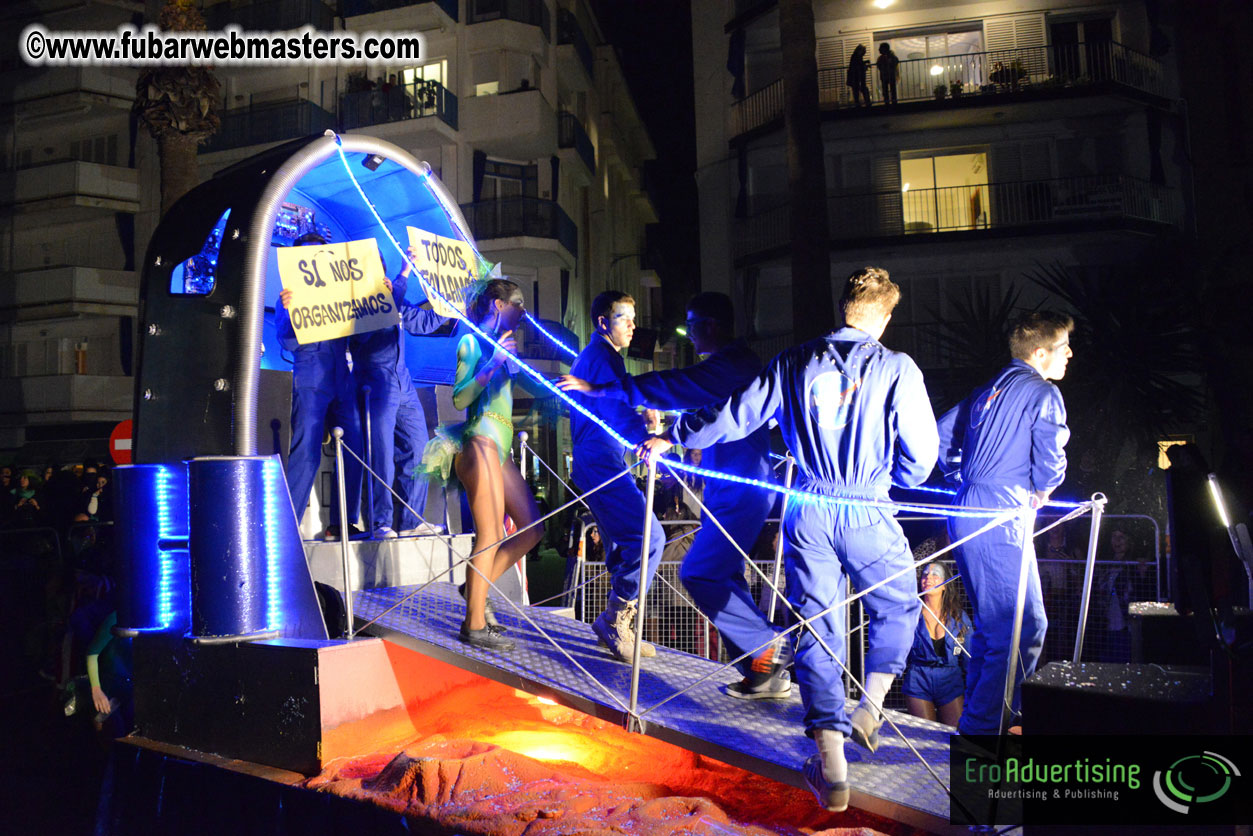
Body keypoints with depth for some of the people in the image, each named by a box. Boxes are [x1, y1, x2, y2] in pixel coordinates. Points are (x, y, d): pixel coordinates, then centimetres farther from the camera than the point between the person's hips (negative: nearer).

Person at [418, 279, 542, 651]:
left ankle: (478, 590, 16)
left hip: (499, 446, 9)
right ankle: (475, 624, -3)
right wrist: (494, 363, -15)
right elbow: (460, 398, -10)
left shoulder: (501, 344, 21)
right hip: (481, 442, -9)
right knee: (490, 536, -10)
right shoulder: (472, 342, -1)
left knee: (532, 529, 6)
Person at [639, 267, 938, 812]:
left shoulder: (794, 363, 2)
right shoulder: (897, 369, -4)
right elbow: (919, 454, -4)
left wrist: (669, 437, 18)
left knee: (817, 629, 7)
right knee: (897, 607, 24)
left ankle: (832, 767, 10)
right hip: (869, 515, -2)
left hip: (808, 512, 2)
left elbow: (733, 416, 4)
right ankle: (870, 709, 18)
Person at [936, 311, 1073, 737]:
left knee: (990, 622, 18)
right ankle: (984, 726, -3)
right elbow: (1051, 461, -13)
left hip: (967, 517, 9)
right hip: (1000, 522, -9)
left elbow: (942, 434, 20)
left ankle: (977, 719, 27)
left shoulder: (989, 390, 17)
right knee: (1024, 626, -5)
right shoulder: (1042, 393, -7)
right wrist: (1040, 491, 8)